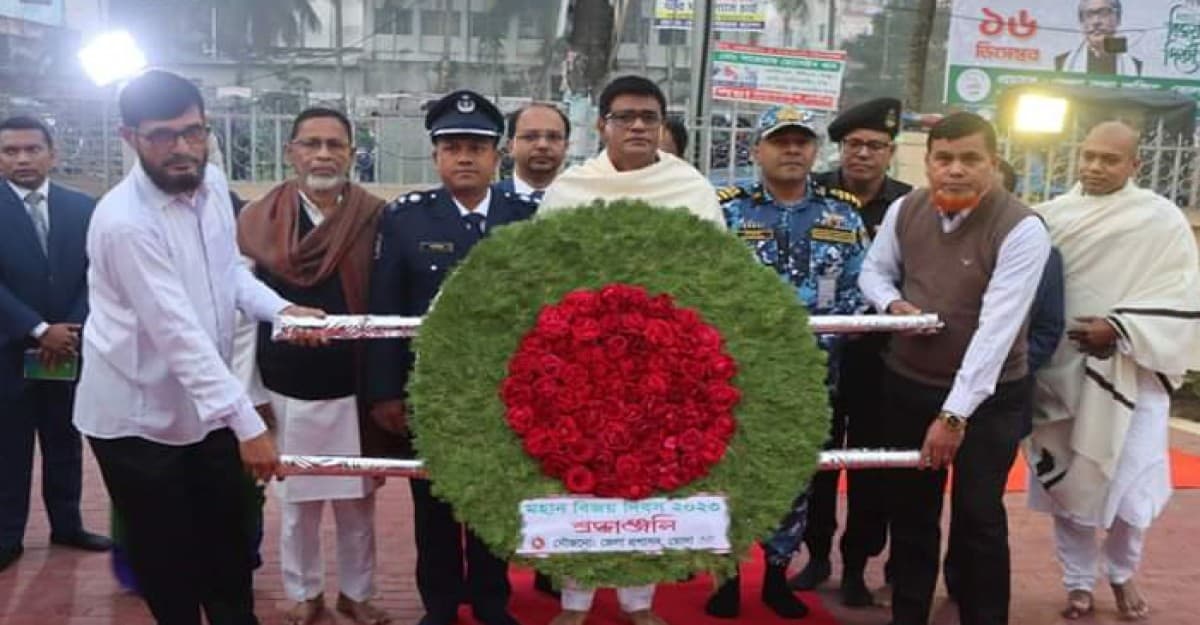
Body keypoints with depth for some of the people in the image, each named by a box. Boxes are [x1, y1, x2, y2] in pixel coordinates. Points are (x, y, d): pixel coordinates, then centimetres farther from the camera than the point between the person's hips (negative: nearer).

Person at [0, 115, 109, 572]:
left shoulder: (81, 207, 3)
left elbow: (95, 275, 1)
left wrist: (69, 329, -11)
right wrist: (40, 331, -17)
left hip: (69, 347, 3)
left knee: (65, 443, 13)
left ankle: (67, 525, 26)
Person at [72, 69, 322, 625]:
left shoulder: (211, 182, -3)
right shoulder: (123, 221, -26)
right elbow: (179, 333, -30)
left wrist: (281, 308, -9)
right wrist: (248, 423, -32)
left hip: (206, 406, 7)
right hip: (138, 417, -6)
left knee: (229, 545, 19)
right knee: (168, 562, 9)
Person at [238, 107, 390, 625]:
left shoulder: (376, 218, -4)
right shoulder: (257, 218, -2)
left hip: (354, 388, 0)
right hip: (287, 390, 0)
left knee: (357, 500, 13)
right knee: (297, 501, 14)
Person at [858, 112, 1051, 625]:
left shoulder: (1022, 230, -19)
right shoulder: (904, 211, -3)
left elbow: (997, 328, -25)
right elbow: (874, 270, 13)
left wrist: (955, 414, -28)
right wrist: (892, 303, -11)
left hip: (988, 396, -4)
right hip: (907, 385, 5)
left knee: (978, 518, 4)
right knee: (908, 510, 15)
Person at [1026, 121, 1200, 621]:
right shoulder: (1052, 215, 2)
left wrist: (1119, 330, -20)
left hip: (1127, 377, -2)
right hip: (1061, 372, 2)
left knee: (1130, 487, 5)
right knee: (1068, 484, 10)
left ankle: (1121, 574, 34)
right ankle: (1078, 583, 29)